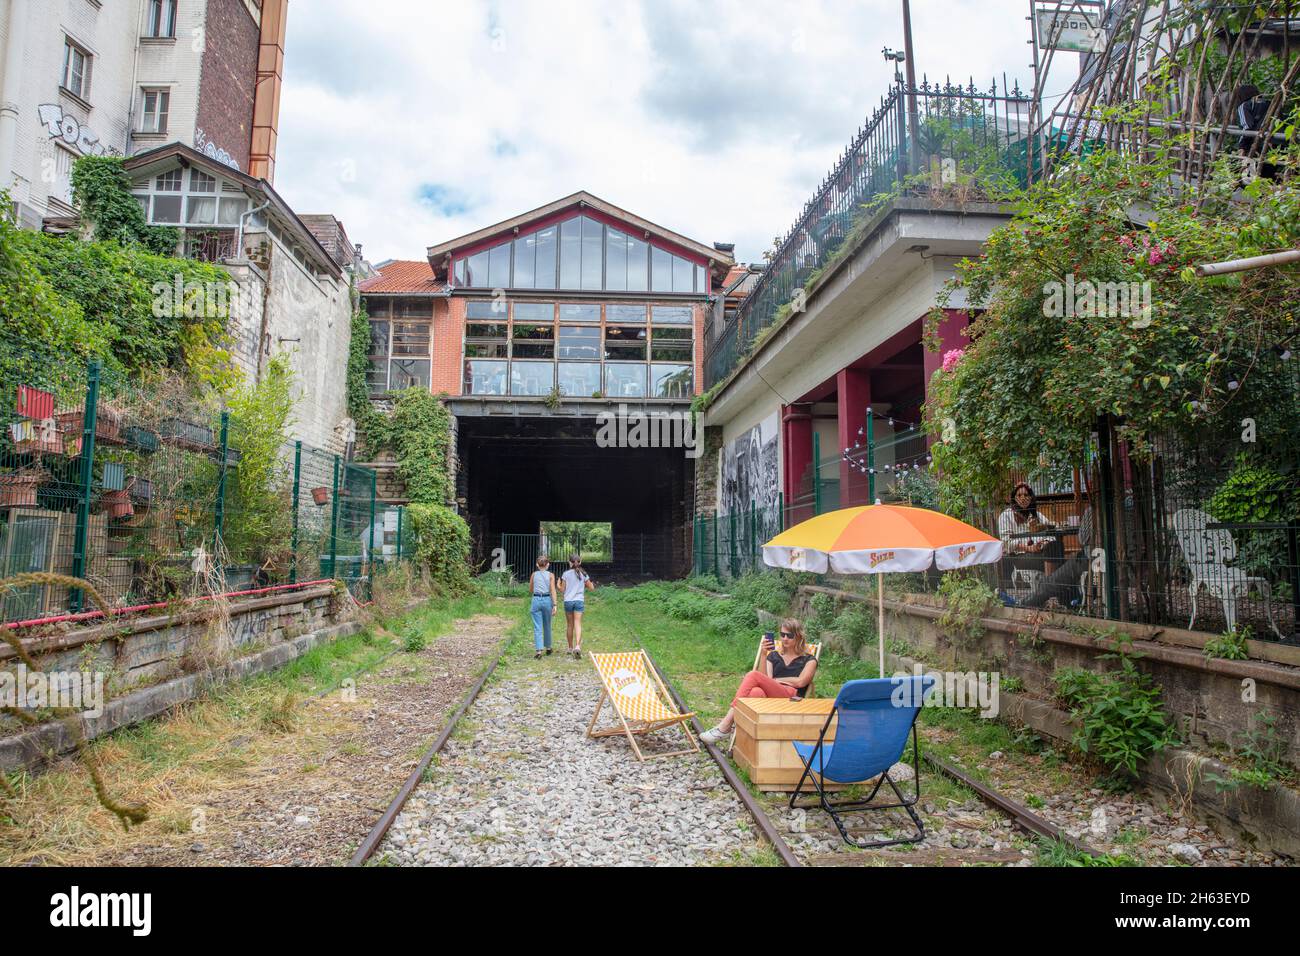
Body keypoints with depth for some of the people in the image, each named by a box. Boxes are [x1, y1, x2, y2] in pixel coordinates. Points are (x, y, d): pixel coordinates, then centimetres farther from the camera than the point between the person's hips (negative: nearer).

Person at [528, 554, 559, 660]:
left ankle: (539, 650, -13)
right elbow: (553, 590, -7)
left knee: (537, 627, -2)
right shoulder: (550, 575, 2)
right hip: (547, 600, 0)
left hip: (536, 600, 0)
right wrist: (555, 605, -10)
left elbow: (530, 590, 16)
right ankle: (548, 647, 30)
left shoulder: (534, 574, 6)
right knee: (547, 625, 17)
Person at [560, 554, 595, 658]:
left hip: (568, 601, 0)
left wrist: (559, 583, 20)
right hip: (579, 601, 0)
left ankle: (571, 648, 21)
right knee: (578, 624, -5)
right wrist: (591, 583, 27)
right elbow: (591, 588, 7)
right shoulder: (583, 574, 3)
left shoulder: (566, 574, -1)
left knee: (569, 625, 11)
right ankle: (577, 646, -24)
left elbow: (563, 589, 1)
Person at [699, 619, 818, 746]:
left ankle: (725, 726, -32)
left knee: (753, 675, -29)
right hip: (770, 697, 4)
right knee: (756, 692, -36)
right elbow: (765, 680, 9)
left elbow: (800, 682, 1)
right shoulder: (774, 655, 26)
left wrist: (777, 680, 9)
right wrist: (764, 655, 1)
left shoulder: (809, 660, 17)